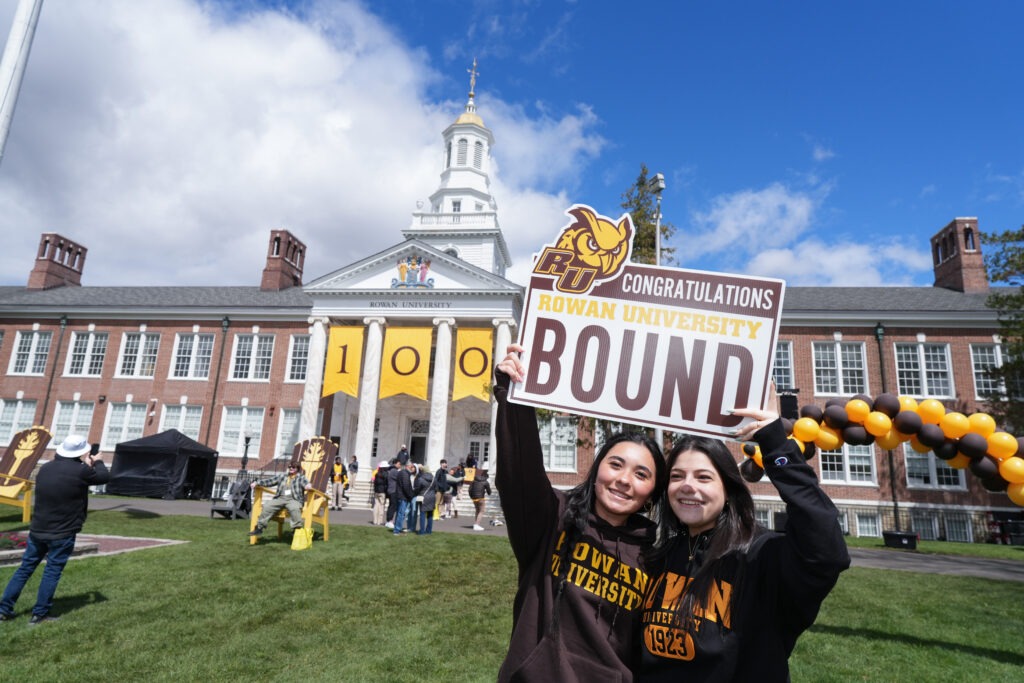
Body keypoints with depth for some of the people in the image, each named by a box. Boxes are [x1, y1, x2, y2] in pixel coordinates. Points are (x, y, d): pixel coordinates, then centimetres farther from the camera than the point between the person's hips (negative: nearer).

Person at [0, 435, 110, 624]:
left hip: (37, 530, 6)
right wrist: (97, 462, 15)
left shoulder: (46, 468, 5)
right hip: (62, 533, -6)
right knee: (52, 572, 4)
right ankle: (39, 614, 9)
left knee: (25, 568, 17)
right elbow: (104, 477, -3)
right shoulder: (80, 471, -17)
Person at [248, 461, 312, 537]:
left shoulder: (301, 477, 9)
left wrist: (308, 485, -36)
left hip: (294, 500, -4)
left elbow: (306, 483, -10)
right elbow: (269, 480, 17)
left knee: (294, 508, -37)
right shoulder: (282, 476, 22)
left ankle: (297, 529, -32)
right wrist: (257, 482, 4)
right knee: (267, 506, -20)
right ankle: (259, 527, -10)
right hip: (280, 499, 4)